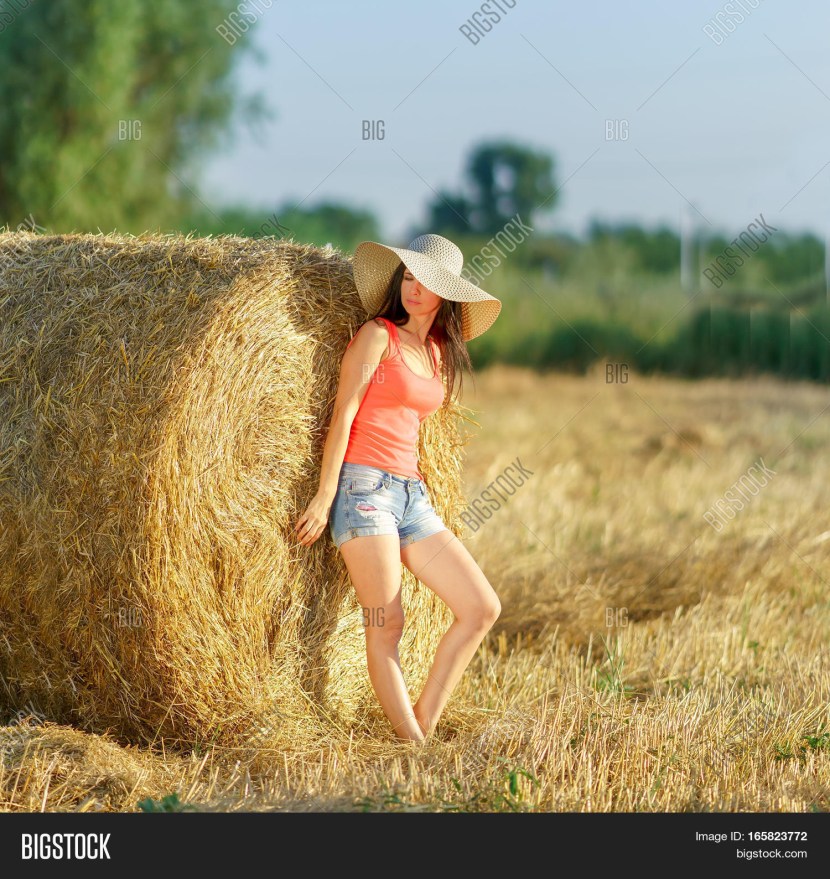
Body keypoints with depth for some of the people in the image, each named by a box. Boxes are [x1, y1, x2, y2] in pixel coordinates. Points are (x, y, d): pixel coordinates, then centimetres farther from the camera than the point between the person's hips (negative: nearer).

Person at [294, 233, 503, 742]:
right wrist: (325, 496, -11)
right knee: (386, 628, -10)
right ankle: (413, 745, -8)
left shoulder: (440, 354, 17)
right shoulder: (377, 335, -1)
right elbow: (343, 415, -7)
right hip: (365, 486, -7)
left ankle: (425, 724, 5)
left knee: (483, 609, -1)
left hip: (413, 494, 7)